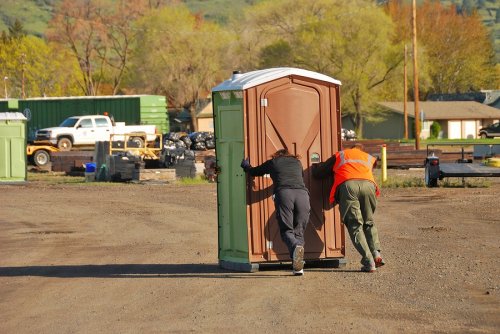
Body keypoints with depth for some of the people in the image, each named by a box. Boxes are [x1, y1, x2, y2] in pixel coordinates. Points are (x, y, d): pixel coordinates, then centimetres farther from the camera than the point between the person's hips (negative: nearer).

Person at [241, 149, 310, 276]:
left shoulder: (273, 162, 25)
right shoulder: (297, 162, 32)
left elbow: (254, 172, 38)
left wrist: (245, 166, 60)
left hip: (283, 194, -2)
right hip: (302, 194, 2)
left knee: (286, 231, -2)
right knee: (299, 231, 6)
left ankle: (296, 247, -37)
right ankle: (298, 266, -10)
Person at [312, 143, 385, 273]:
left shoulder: (338, 156, 32)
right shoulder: (369, 158, 36)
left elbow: (318, 173, 32)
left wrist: (315, 166, 55)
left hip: (347, 185, -2)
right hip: (368, 184, 2)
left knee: (355, 225, -1)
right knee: (369, 223, 20)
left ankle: (369, 262, -14)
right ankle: (376, 252, -2)